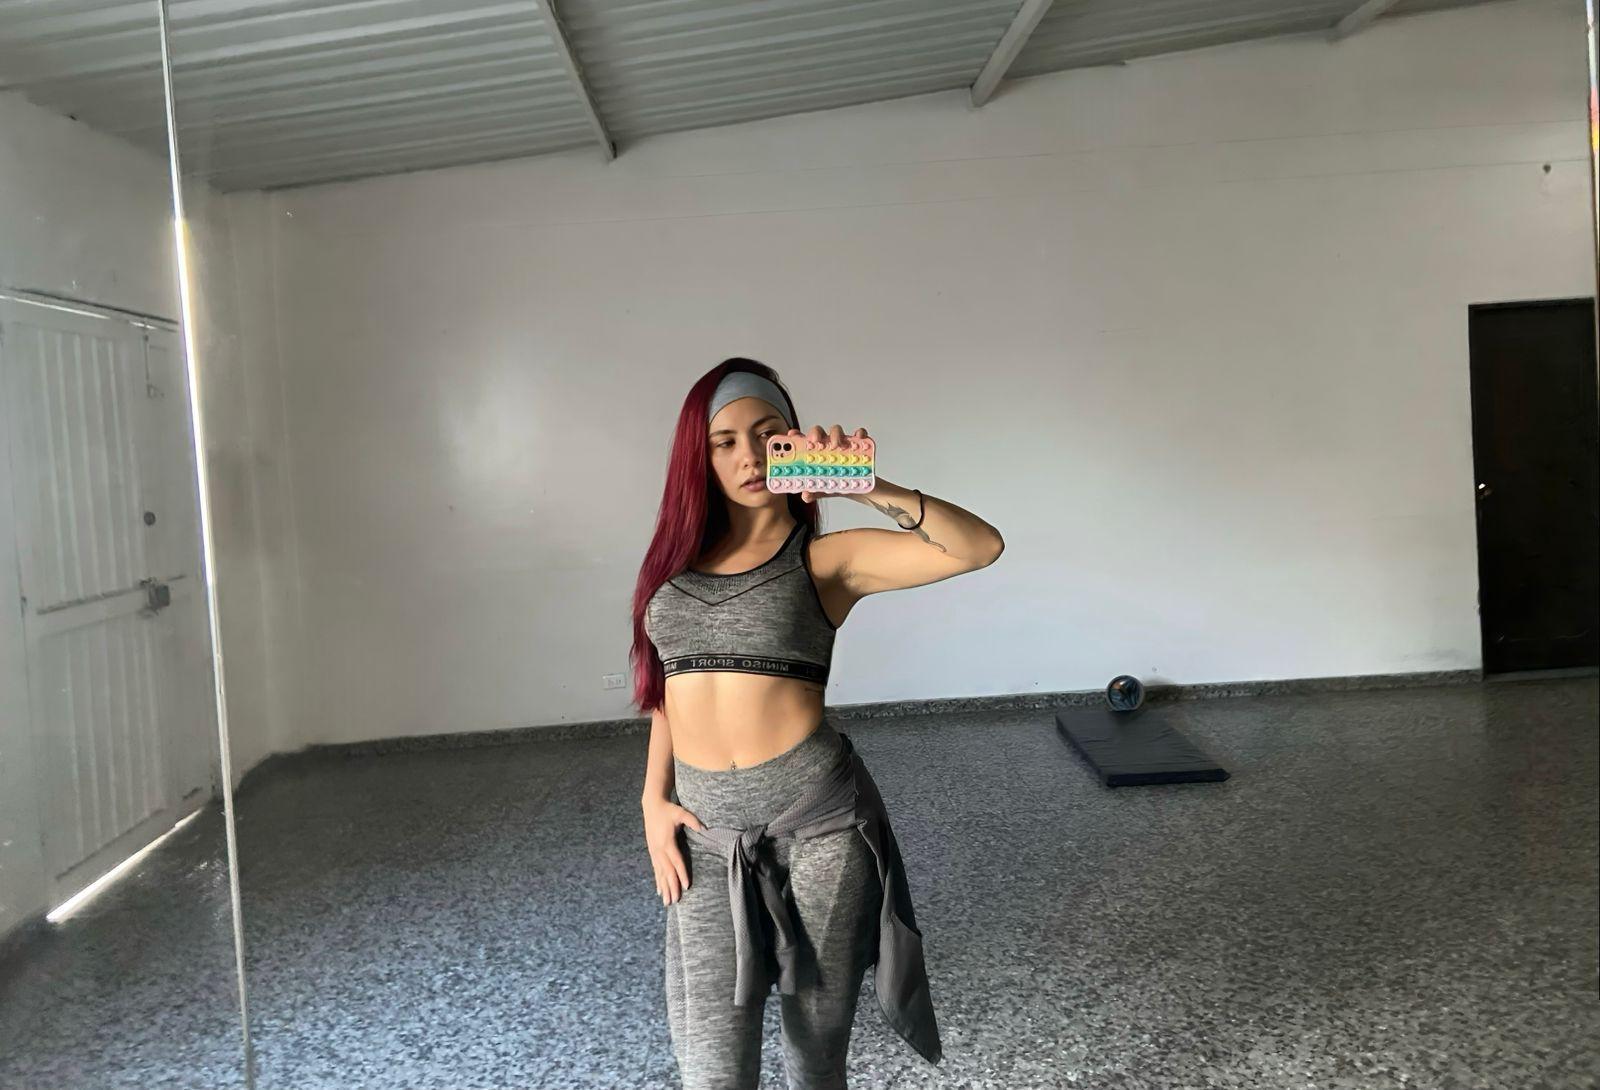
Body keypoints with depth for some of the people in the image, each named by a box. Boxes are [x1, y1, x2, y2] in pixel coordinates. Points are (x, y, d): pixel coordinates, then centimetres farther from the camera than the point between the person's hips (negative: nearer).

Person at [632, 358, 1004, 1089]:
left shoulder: (825, 557, -3)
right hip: (707, 829, 3)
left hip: (814, 815, -3)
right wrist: (654, 801, 7)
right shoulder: (681, 554, 10)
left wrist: (868, 490, -25)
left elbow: (980, 548, -14)